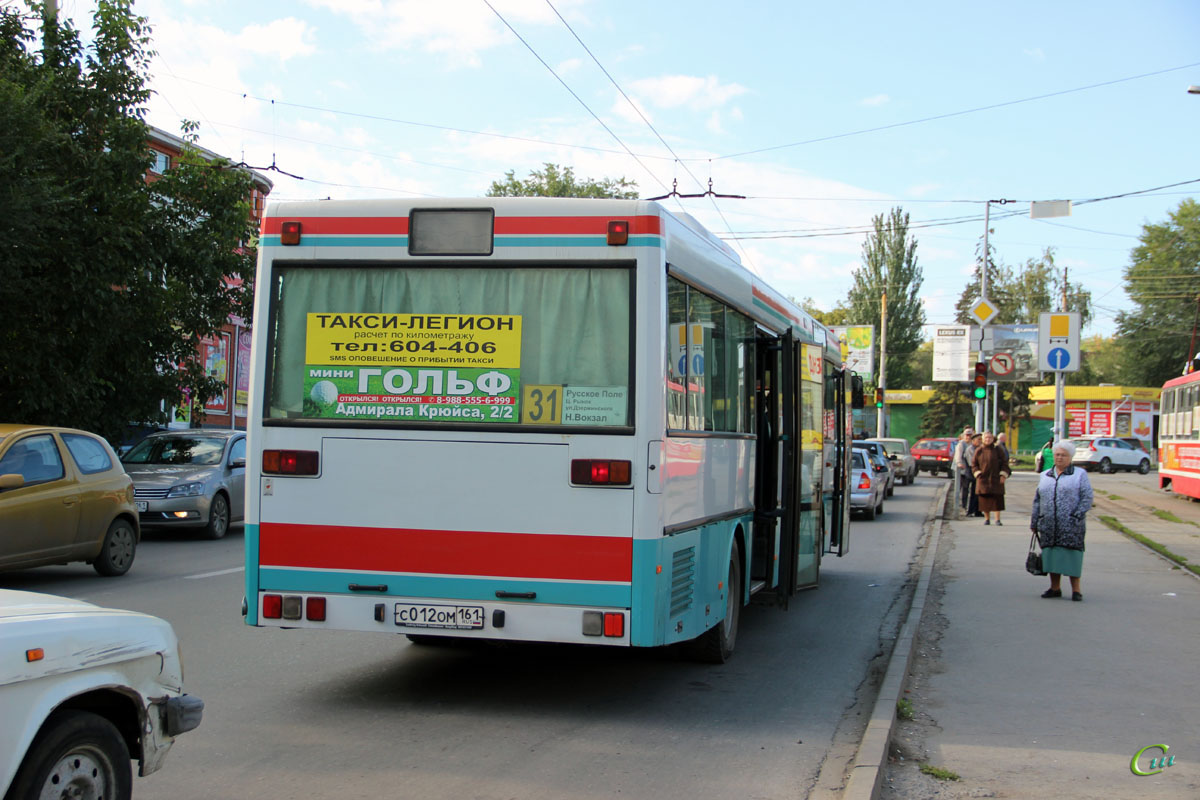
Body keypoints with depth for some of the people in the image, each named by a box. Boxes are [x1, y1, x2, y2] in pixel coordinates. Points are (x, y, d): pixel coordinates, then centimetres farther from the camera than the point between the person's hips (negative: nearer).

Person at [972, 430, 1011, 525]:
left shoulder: (998, 449, -1)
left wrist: (1003, 475, -7)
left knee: (997, 499, -4)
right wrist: (977, 473, -5)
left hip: (996, 478, -1)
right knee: (985, 499, 2)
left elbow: (1004, 463, 2)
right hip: (983, 478, 1)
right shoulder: (979, 451, 3)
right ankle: (987, 519, 12)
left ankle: (997, 519, 2)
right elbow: (974, 464, 8)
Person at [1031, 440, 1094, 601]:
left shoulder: (1080, 474, 5)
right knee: (1051, 555, 5)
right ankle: (1055, 588, 14)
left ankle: (1075, 589, 1)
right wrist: (1034, 522, 12)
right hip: (1049, 525, 4)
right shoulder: (1044, 476, 16)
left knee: (1072, 554, -5)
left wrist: (1077, 516, -14)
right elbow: (1037, 500, 17)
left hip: (1070, 526, -4)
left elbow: (1087, 498, -3)